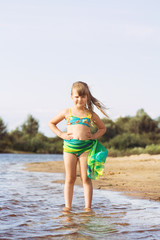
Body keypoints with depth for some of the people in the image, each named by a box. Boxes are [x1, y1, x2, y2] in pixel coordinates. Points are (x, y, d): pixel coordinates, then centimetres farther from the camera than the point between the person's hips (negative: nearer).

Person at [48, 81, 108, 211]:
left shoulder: (91, 114, 10)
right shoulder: (67, 112, 9)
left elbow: (103, 128, 24)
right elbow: (51, 123, 19)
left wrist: (94, 136, 5)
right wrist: (61, 134, 5)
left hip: (86, 147, 0)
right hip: (69, 146, 0)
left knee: (86, 178, 0)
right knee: (70, 179, 4)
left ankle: (88, 207, 4)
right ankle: (68, 207, 8)